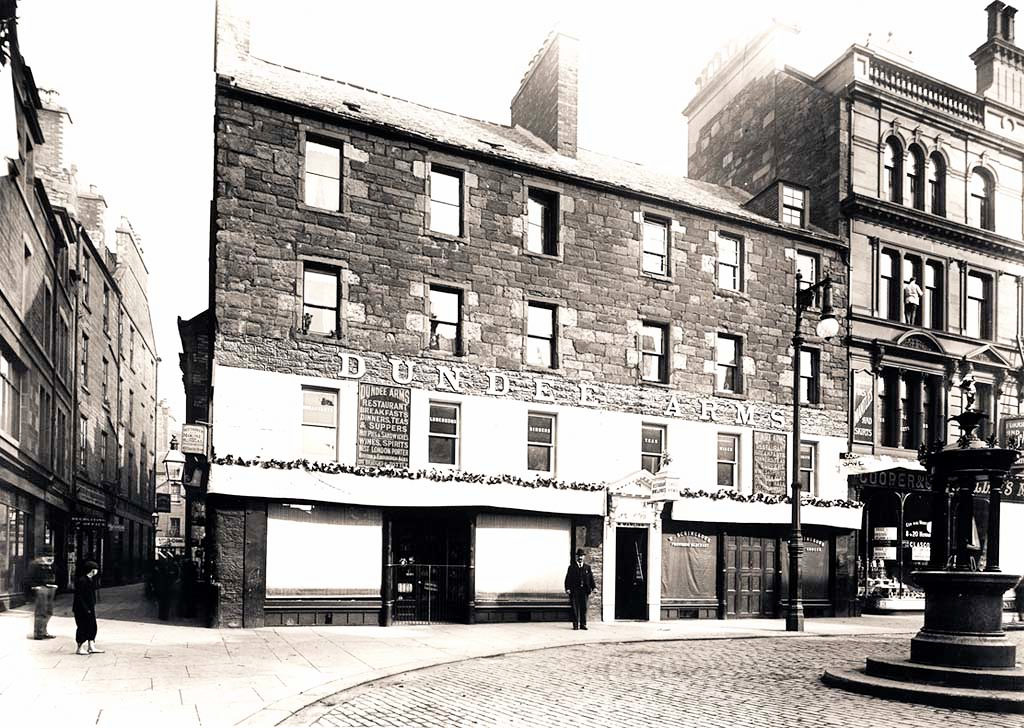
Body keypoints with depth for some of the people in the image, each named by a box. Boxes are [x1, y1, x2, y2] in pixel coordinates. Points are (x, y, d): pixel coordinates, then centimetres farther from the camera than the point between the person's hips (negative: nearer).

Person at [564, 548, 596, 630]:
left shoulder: (587, 567, 13)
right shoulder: (571, 567, 5)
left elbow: (591, 578, 8)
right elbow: (568, 579, 0)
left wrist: (594, 587, -5)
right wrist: (567, 588, -12)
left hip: (584, 590, 2)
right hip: (574, 590, -2)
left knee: (584, 607, 3)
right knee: (575, 608, -1)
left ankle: (583, 624, 10)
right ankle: (575, 625, 4)